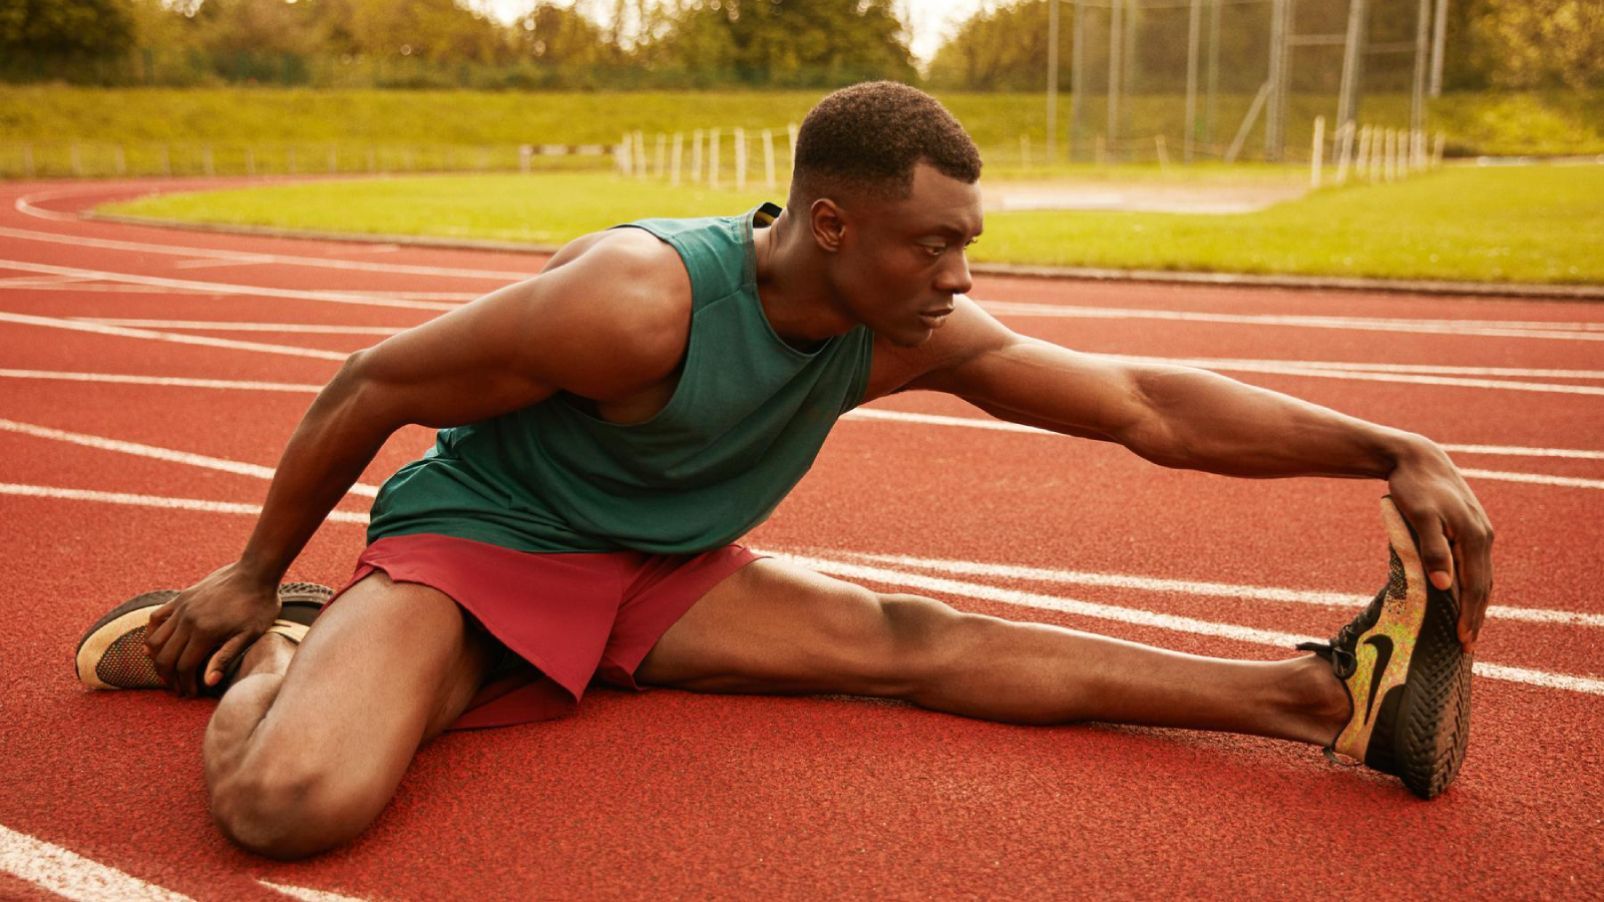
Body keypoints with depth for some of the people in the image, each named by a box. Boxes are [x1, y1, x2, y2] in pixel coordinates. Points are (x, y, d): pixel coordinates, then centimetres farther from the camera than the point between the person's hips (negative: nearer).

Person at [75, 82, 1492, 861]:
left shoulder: (905, 336, -11)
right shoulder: (640, 299, -31)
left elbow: (1151, 407, -9)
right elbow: (372, 386, -18)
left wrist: (1393, 450, -16)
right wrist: (255, 573, -6)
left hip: (658, 579, 5)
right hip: (465, 544, -5)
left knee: (916, 642, -8)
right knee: (296, 801, -33)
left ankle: (1320, 693, -9)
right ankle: (276, 651, 1)